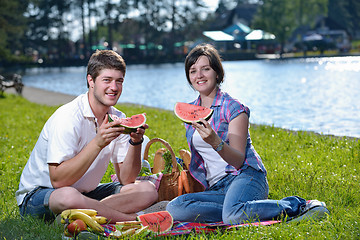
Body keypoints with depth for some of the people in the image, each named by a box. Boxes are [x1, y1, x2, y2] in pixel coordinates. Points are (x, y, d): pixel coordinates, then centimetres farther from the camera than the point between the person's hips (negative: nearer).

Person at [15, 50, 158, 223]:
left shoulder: (118, 118, 1)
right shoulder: (67, 117, -20)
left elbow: (126, 179, -1)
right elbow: (58, 180, -28)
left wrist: (136, 142, -17)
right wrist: (98, 143, -33)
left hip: (85, 193, 7)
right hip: (37, 194, -7)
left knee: (148, 190, -8)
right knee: (68, 196, -41)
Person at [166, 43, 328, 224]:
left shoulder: (233, 107, -3)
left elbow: (238, 160, -12)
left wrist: (215, 143, -28)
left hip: (244, 176, -6)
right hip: (215, 187, 6)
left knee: (233, 215, -40)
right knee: (174, 208, -25)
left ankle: (296, 205, -15)